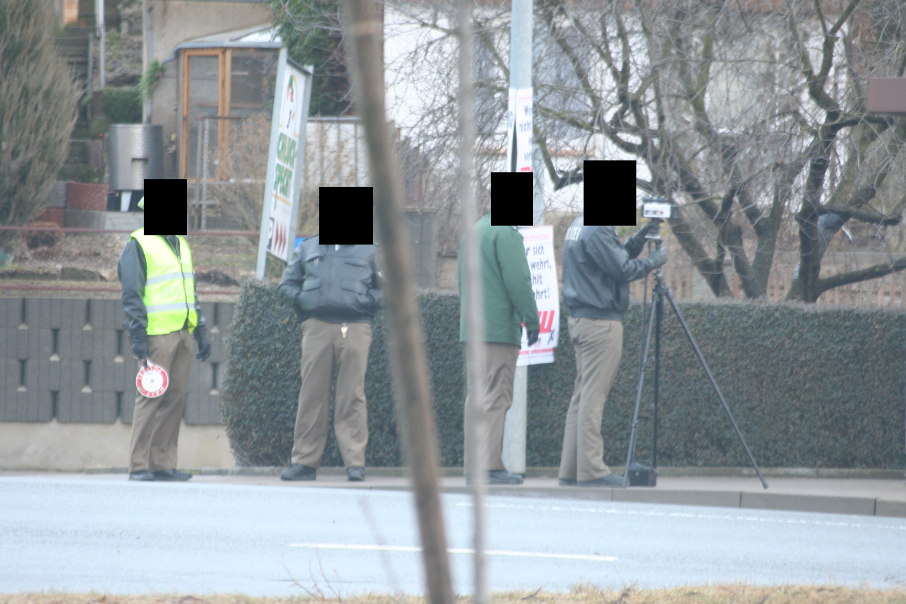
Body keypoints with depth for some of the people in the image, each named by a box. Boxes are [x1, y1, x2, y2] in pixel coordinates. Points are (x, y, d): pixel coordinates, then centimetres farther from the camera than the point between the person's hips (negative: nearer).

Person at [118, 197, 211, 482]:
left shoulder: (181, 244, 20)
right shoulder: (139, 244, -4)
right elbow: (131, 295, -9)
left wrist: (201, 332, 20)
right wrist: (138, 336, -16)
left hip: (183, 333, 8)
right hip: (157, 333, -8)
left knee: (176, 397, 5)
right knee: (151, 397, -9)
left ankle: (163, 463, 9)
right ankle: (139, 466, -7)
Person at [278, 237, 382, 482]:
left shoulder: (367, 251, 15)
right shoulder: (308, 248, 19)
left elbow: (383, 289, 13)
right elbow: (287, 284, 22)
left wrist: (366, 302, -5)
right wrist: (301, 300, 2)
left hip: (354, 330, -1)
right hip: (317, 326, 1)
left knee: (352, 395, -6)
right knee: (311, 394, -1)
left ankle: (355, 462, -6)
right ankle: (305, 460, 2)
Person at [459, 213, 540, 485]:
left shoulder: (474, 231, 19)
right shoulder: (506, 233, -10)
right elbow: (518, 281, -14)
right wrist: (531, 320, -6)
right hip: (498, 330, -9)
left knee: (477, 396, 10)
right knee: (495, 396, -10)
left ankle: (473, 465, 9)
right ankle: (490, 465, -14)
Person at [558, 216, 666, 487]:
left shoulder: (578, 227, 15)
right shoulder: (596, 231, -16)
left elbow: (615, 259, 18)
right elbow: (622, 270, -16)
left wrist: (637, 240, 9)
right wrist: (652, 262, -1)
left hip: (581, 320, 10)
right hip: (601, 323, -10)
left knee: (582, 397, 10)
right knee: (593, 397, -9)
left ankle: (571, 470, 10)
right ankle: (591, 470, -9)